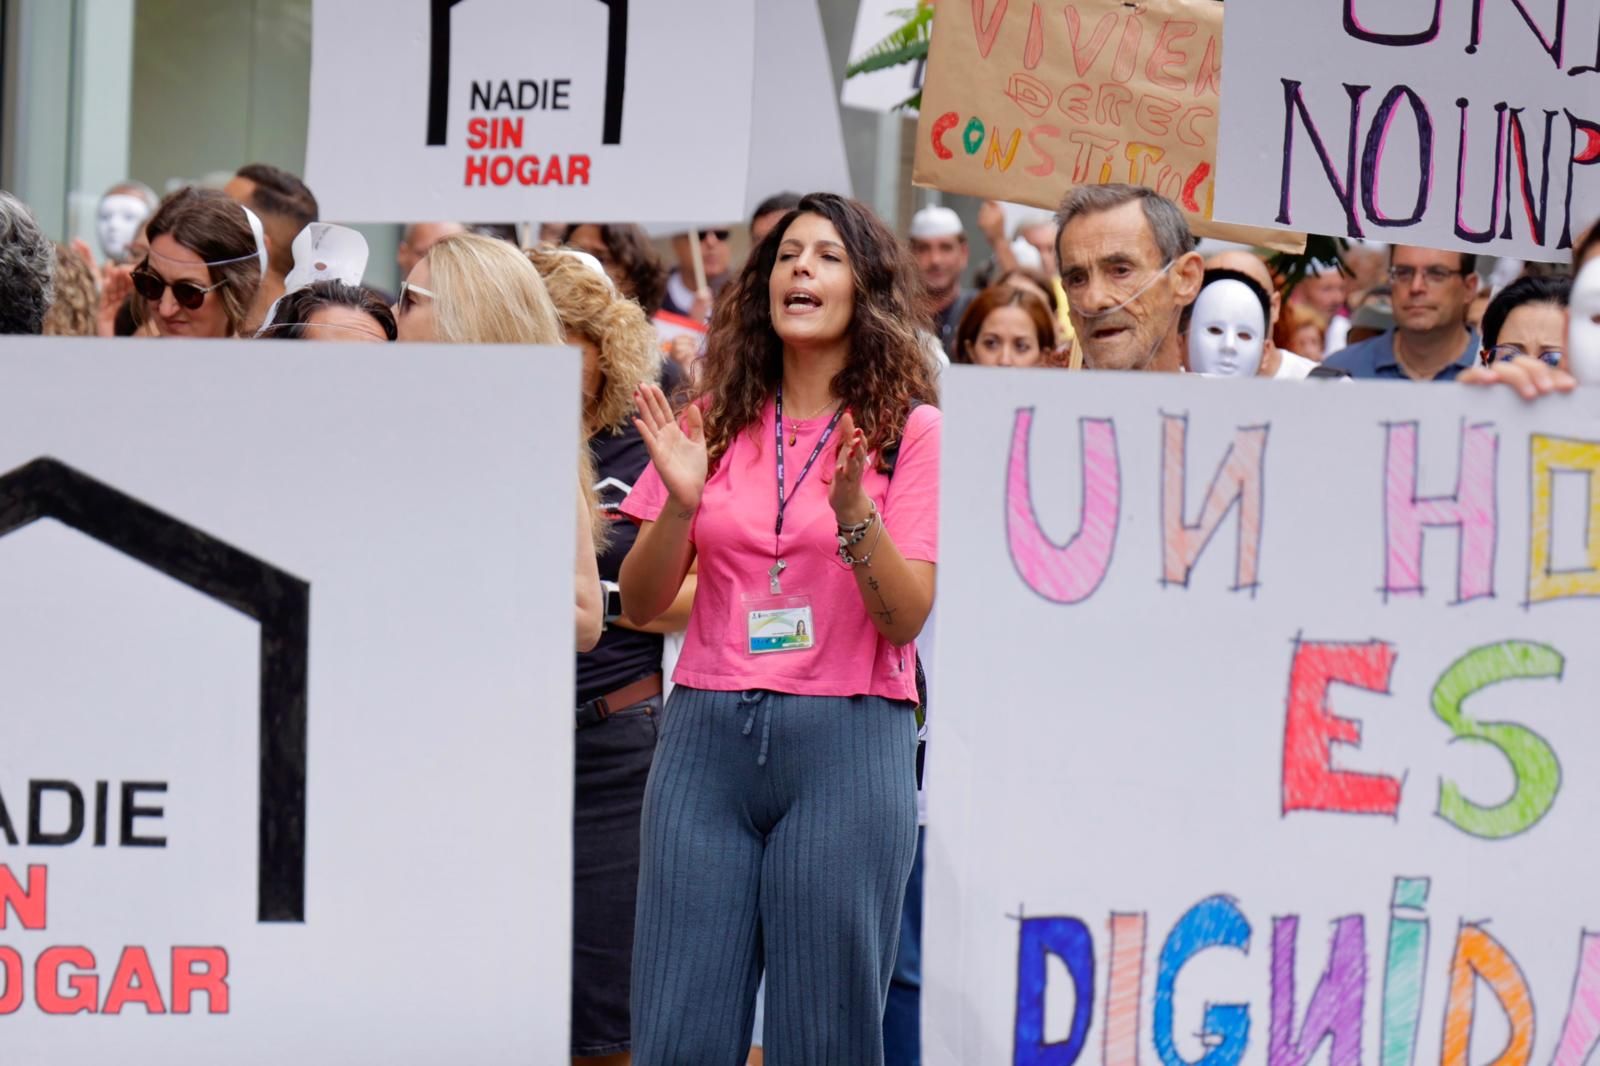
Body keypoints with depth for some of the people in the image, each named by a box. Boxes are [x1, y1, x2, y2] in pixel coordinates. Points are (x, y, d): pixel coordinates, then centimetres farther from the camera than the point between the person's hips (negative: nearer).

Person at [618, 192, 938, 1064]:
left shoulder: (909, 430, 1)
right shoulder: (717, 424, 10)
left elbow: (906, 618, -5)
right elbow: (640, 605, 8)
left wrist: (854, 514, -21)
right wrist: (680, 503, -9)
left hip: (846, 739, -2)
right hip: (708, 732, 3)